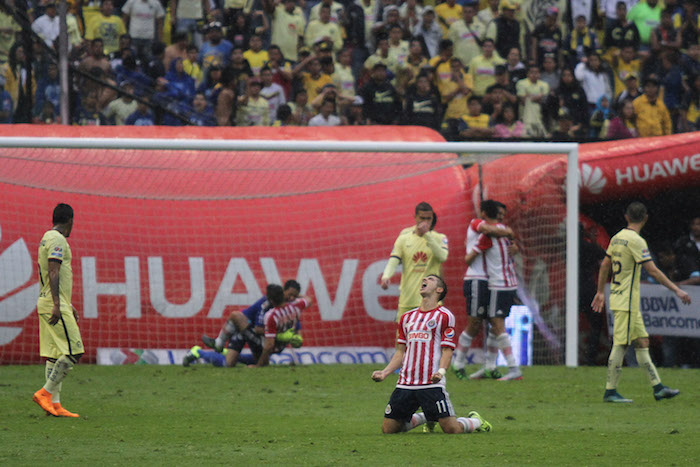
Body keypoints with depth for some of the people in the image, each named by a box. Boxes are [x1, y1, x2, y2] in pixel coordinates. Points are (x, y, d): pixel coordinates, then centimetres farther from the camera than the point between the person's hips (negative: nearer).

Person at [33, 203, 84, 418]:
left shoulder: (47, 239, 20)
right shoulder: (57, 240, -11)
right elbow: (53, 273, -21)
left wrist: (69, 305, 32)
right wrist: (57, 305, -27)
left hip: (47, 304, 10)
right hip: (54, 305, -10)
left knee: (54, 355, 6)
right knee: (73, 351, -11)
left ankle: (54, 403, 3)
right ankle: (45, 393, -13)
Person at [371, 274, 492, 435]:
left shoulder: (445, 316, 1)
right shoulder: (407, 317, 18)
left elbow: (447, 350, -4)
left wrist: (441, 371, -23)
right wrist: (384, 373, 5)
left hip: (432, 384, -5)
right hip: (405, 383, 5)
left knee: (452, 429, -13)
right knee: (388, 428, 2)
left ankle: (475, 421, 22)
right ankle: (424, 418, 28)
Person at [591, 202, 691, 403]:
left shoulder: (617, 238, 10)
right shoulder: (636, 241, -16)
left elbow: (605, 265, 18)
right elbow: (652, 271, -20)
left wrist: (600, 292, 28)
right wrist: (676, 290, -17)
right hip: (626, 301, -9)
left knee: (642, 342, 10)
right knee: (620, 345, -6)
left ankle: (658, 387, 12)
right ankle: (610, 391, -3)